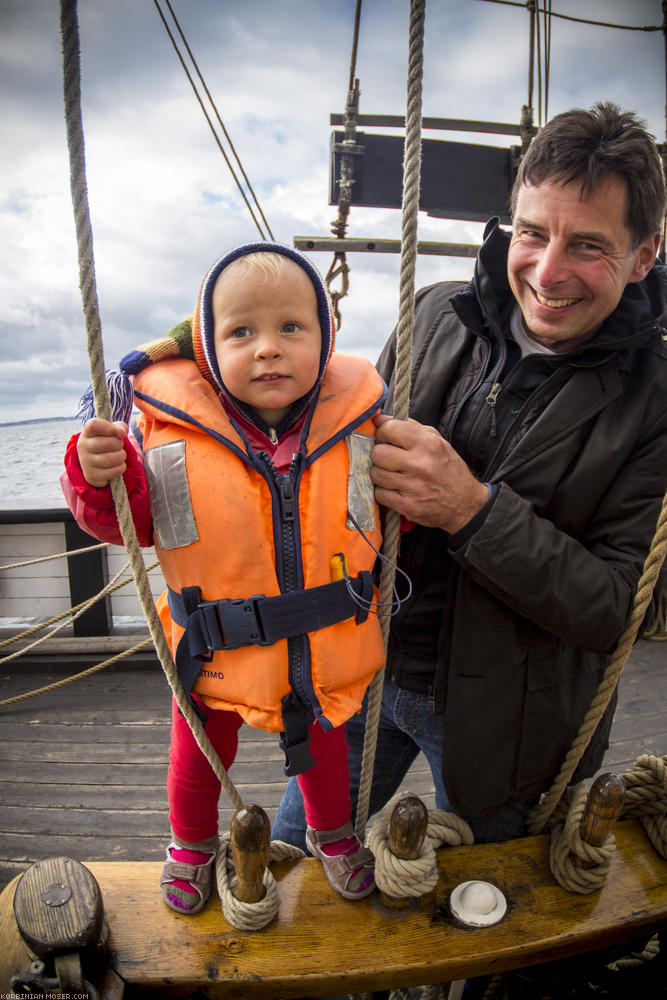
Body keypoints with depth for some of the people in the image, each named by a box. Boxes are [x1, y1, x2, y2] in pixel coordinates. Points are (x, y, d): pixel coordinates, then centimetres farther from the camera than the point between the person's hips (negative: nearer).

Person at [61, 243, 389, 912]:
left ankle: (333, 833, 61)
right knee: (200, 756, 26)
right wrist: (97, 480, -29)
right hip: (216, 656, 0)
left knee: (322, 746, 28)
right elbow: (127, 521, -10)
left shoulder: (355, 422, -14)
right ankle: (192, 843, 60)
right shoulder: (171, 428, -20)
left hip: (324, 652, 1)